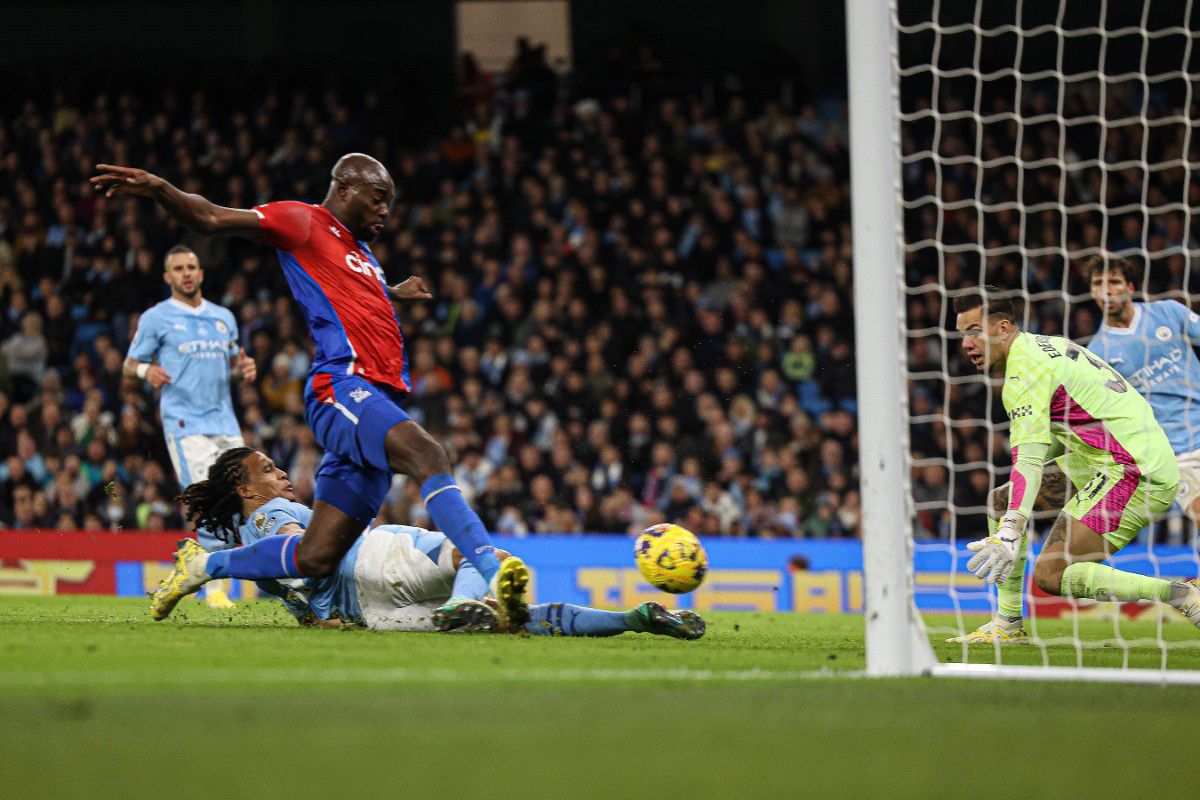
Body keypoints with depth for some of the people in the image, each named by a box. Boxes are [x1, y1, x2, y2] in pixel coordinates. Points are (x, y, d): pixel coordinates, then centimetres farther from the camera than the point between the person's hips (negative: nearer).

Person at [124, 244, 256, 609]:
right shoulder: (155, 318, 4)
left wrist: (244, 370, 4)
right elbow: (130, 364, 5)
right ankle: (214, 587, -13)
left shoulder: (223, 317, 19)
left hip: (225, 421, 5)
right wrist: (146, 370, -18)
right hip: (184, 423, -5)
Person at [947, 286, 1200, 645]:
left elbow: (1029, 460, -25)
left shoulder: (1024, 371, -12)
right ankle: (1007, 625, 13)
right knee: (1000, 499, 15)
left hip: (1131, 473, -10)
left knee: (1050, 576, -17)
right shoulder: (1042, 346, 18)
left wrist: (1010, 534, -33)